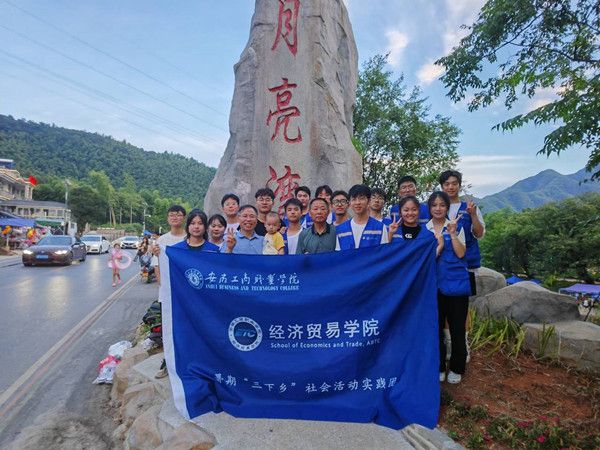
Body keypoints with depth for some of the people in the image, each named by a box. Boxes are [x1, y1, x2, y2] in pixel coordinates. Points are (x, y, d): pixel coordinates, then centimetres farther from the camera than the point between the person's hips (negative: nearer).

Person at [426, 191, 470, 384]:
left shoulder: (457, 227, 4)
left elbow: (460, 253, -7)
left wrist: (452, 233, -15)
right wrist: (439, 245, -16)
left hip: (456, 283, -1)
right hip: (434, 283, 1)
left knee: (457, 327, 6)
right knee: (436, 326, 7)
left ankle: (456, 368, 23)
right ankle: (439, 367, 23)